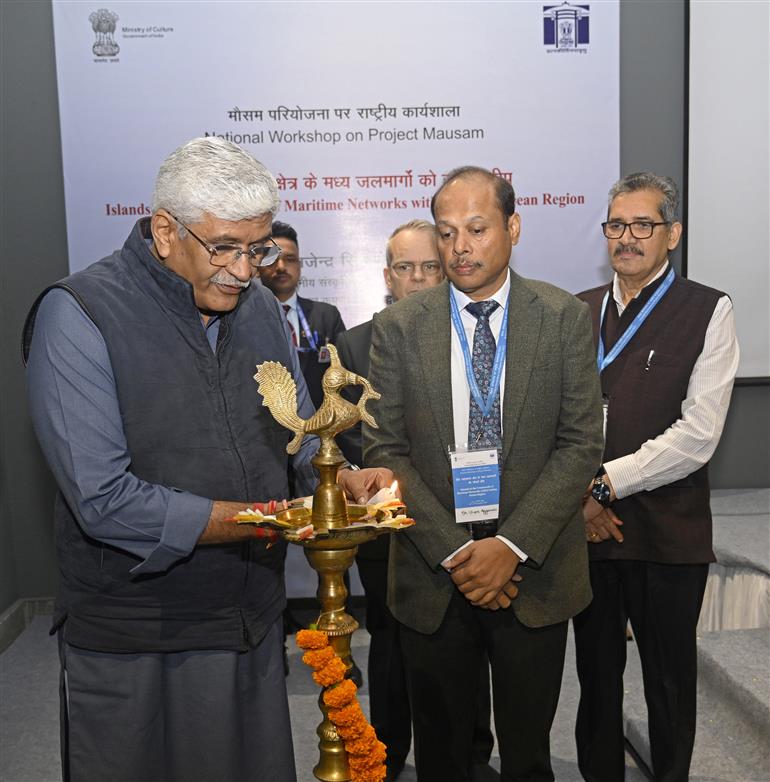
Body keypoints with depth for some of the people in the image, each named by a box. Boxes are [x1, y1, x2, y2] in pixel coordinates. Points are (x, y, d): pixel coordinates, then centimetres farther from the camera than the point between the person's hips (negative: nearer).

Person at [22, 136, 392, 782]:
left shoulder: (261, 307, 3)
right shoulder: (78, 315, -16)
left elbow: (299, 436, 11)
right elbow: (104, 500, -23)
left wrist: (345, 480, -11)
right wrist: (271, 519, -24)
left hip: (254, 622, 6)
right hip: (132, 646, -5)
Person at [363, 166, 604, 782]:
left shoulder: (566, 318, -2)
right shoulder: (398, 326, -2)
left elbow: (582, 443, -6)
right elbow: (384, 449, -4)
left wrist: (513, 546, -15)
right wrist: (453, 552, -12)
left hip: (534, 572, 0)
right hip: (432, 573, 1)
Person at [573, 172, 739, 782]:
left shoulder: (708, 312, -4)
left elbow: (698, 434, -13)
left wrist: (604, 483, -14)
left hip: (667, 532, -3)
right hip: (586, 526, 4)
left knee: (670, 679, 13)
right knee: (596, 671, 16)